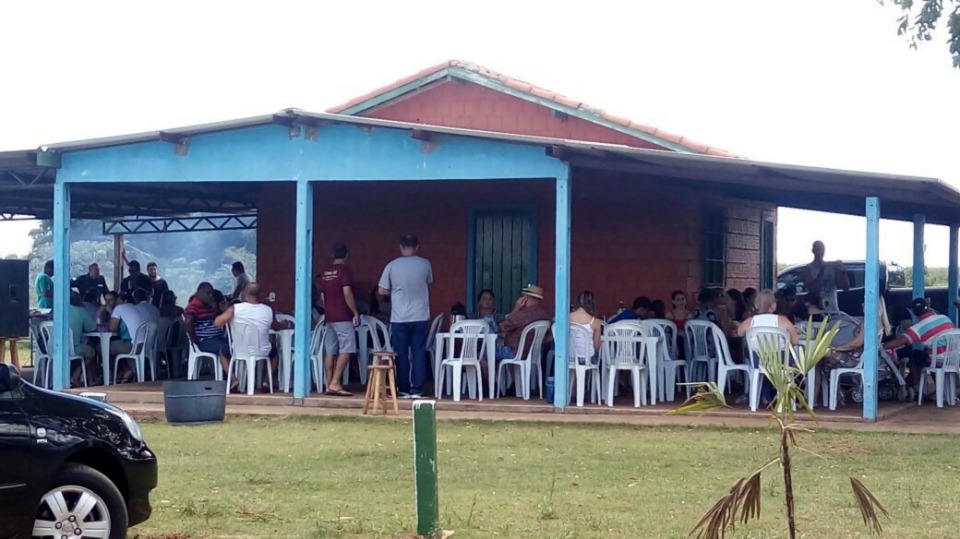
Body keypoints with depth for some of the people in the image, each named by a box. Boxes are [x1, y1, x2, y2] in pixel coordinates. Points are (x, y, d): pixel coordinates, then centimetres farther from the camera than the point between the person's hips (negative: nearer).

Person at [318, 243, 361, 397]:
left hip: (329, 317, 7)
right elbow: (347, 293, -17)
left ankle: (329, 385, 5)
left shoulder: (325, 273, 13)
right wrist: (356, 313, -12)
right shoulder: (345, 270, -8)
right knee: (346, 350, -8)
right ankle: (335, 383, -17)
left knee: (330, 351, 7)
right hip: (343, 317, -7)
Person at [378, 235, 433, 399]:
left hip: (399, 318, -1)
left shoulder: (392, 266, -4)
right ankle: (416, 389, -1)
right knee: (419, 353, 4)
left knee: (401, 354, 7)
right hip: (420, 317, 1)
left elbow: (381, 291, 0)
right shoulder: (425, 264, -1)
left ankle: (404, 389, 10)